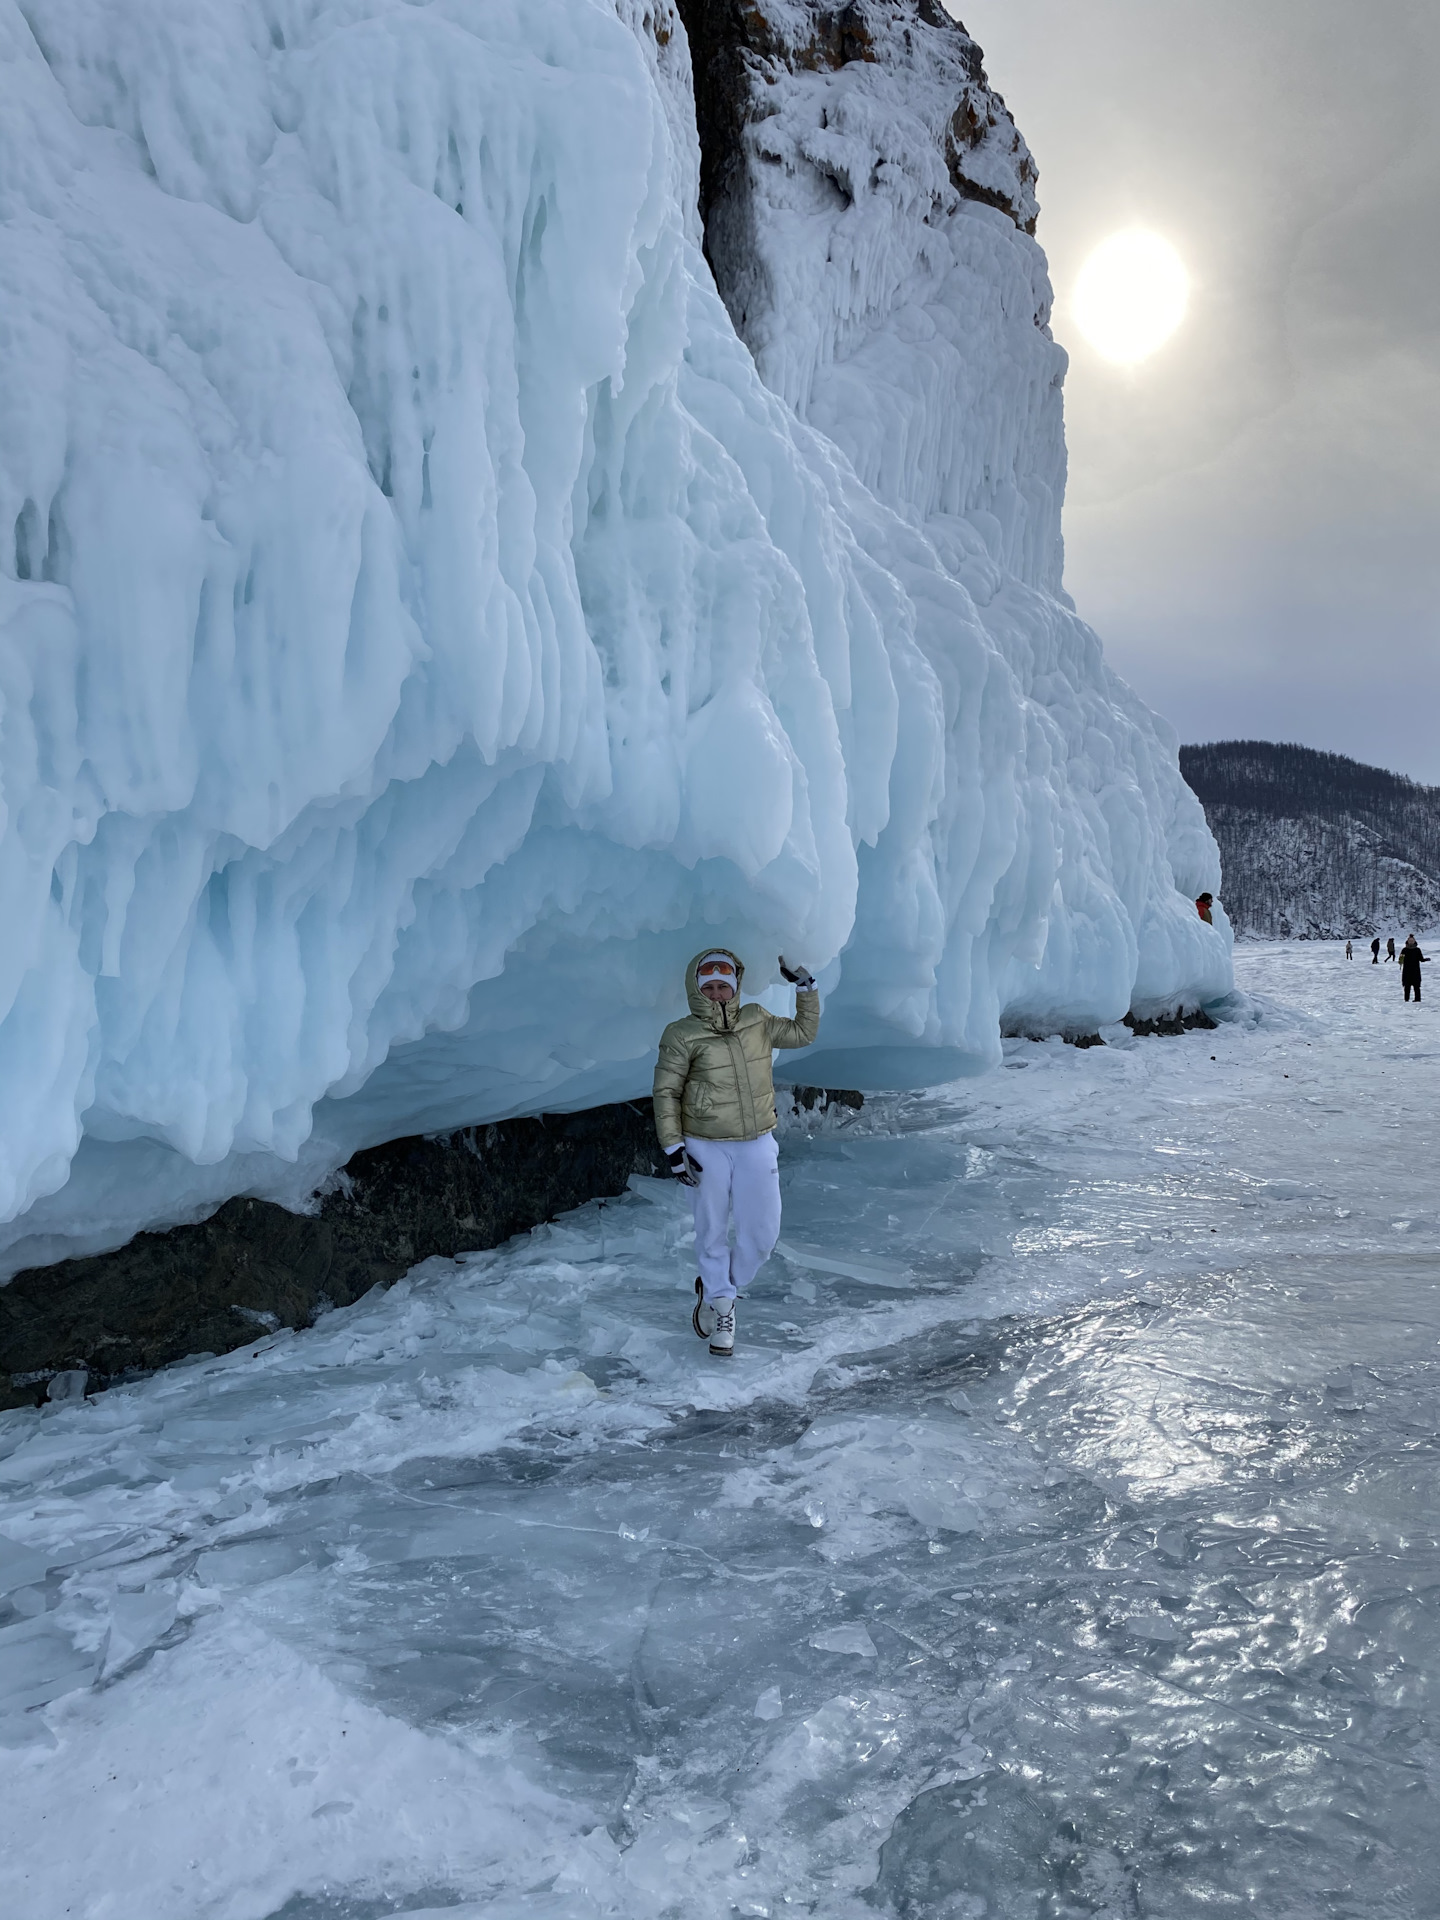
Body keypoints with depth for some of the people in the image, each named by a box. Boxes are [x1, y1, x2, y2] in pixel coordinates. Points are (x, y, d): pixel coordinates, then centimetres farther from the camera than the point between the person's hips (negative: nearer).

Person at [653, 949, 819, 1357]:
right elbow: (666, 1093, -5)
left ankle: (716, 1291, 28)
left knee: (762, 1234, 3)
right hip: (705, 1148, -3)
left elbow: (803, 1033, 20)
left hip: (757, 1145, 3)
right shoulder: (682, 1036, -8)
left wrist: (805, 987, 11)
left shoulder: (756, 1021, 5)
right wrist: (673, 1147, -10)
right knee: (712, 1232, 6)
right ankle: (720, 1308, 26)